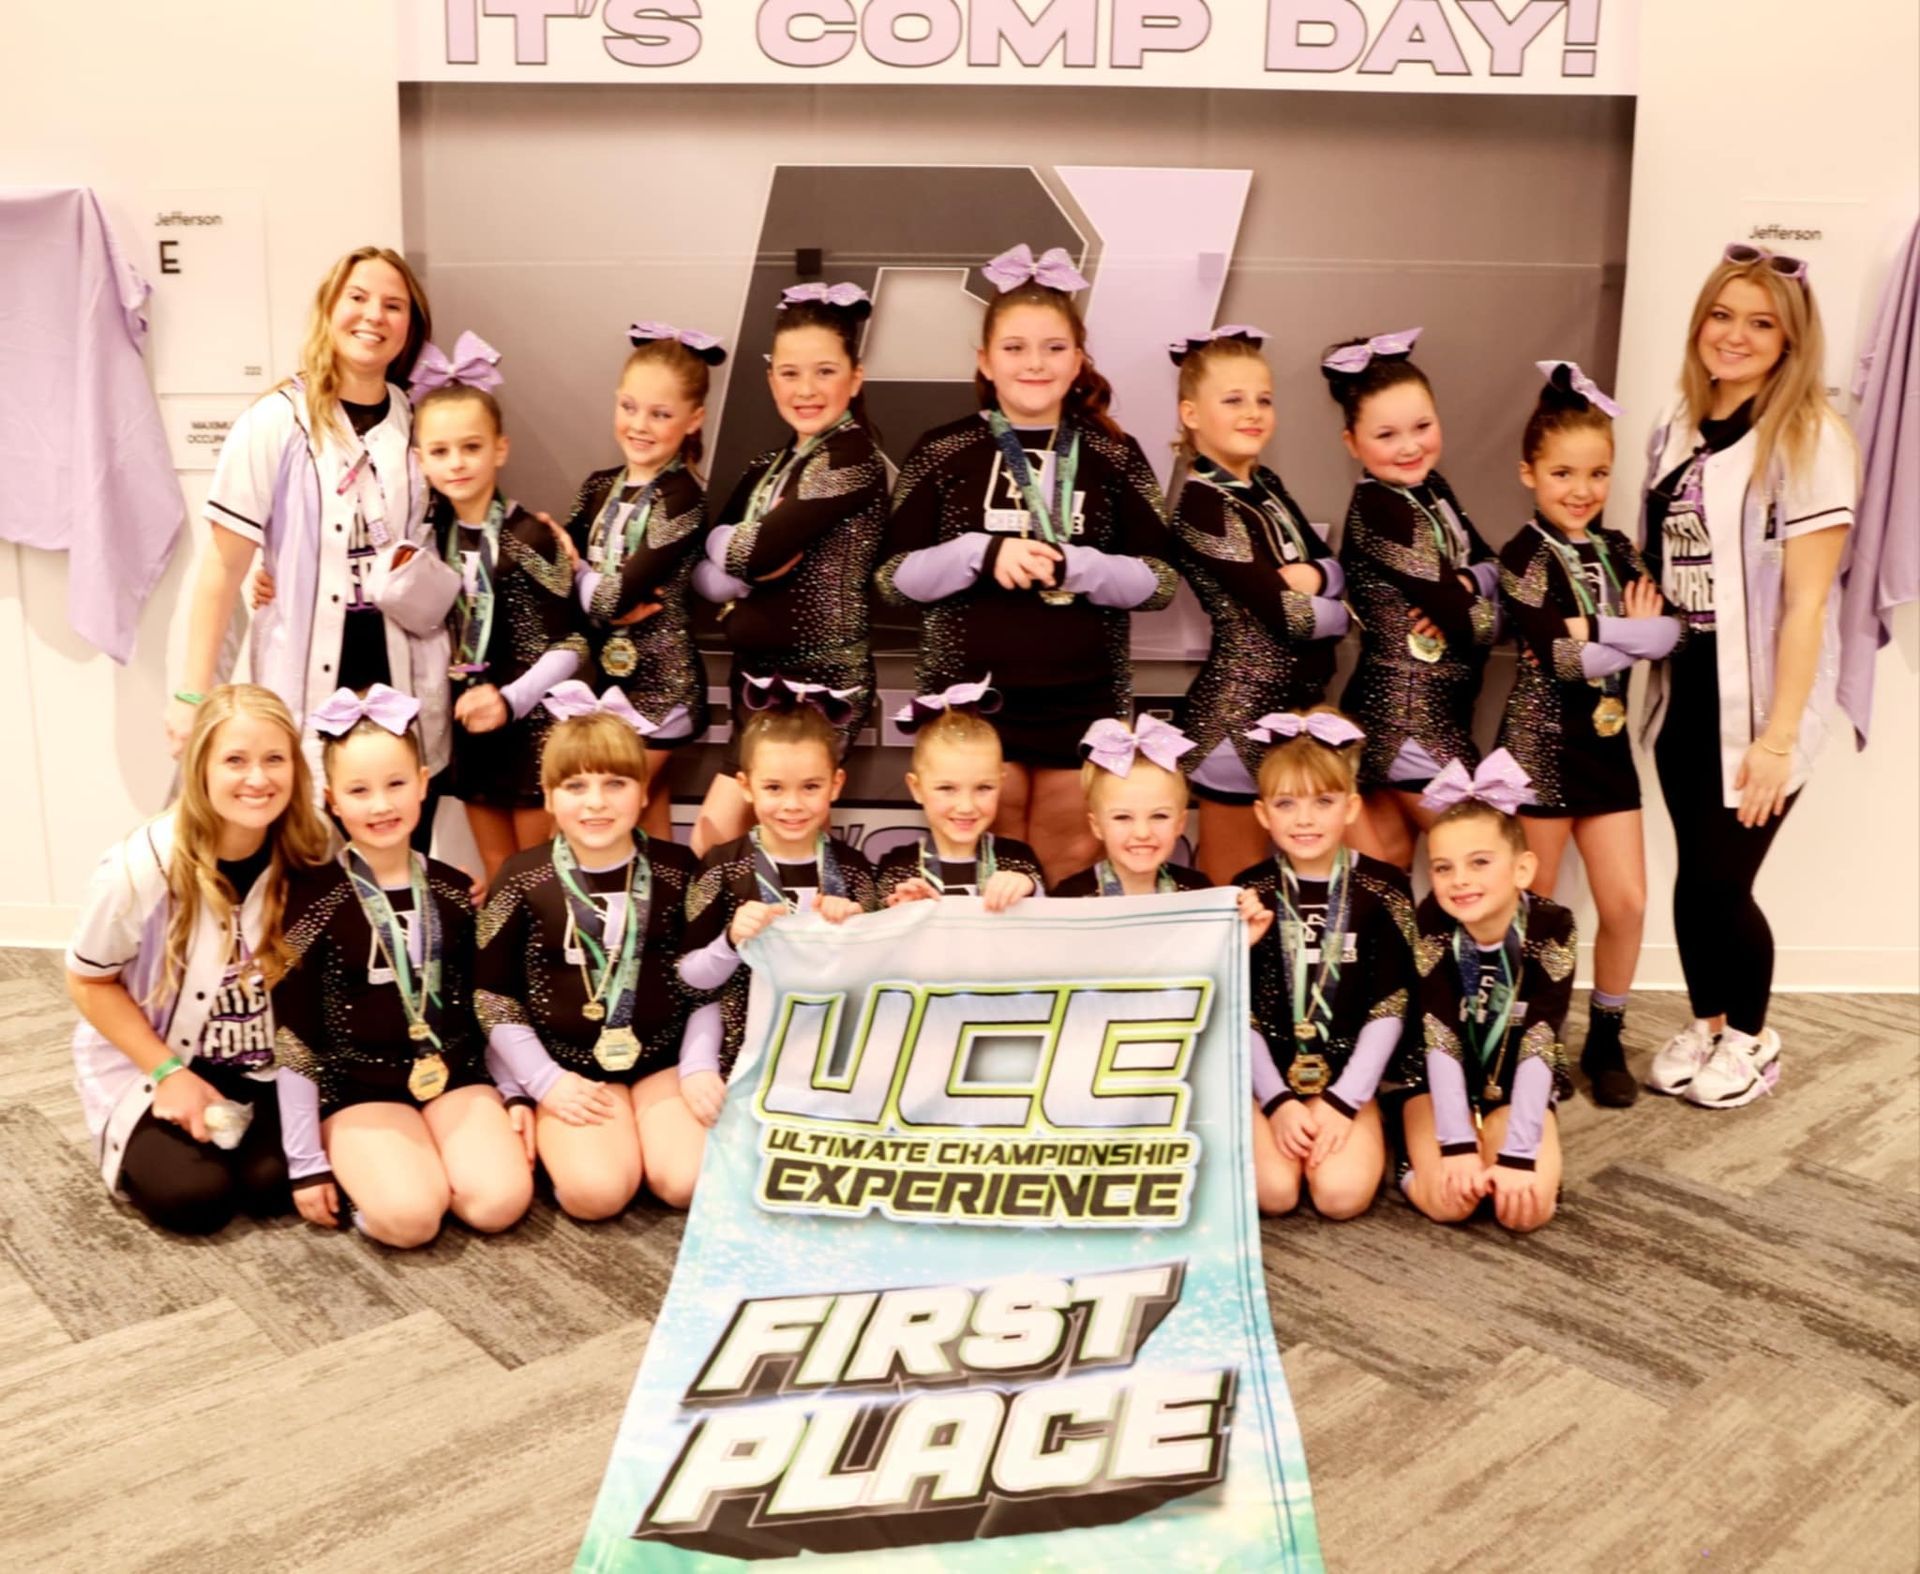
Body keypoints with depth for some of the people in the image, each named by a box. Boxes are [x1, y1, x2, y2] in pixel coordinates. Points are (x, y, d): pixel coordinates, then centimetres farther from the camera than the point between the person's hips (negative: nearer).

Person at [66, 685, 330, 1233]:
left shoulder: (306, 858, -14)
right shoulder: (140, 866, -24)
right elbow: (89, 982, -10)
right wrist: (169, 1073, -15)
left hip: (259, 1068, 2)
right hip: (147, 1067, -2)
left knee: (274, 1184, -18)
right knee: (194, 1195, -19)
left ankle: (227, 1125, 14)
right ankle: (135, 1149, 14)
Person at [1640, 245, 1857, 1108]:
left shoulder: (1809, 440, -13)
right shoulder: (1676, 430, 6)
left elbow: (1806, 602, -16)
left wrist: (1778, 736, -18)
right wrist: (1643, 640, 5)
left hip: (1757, 709, -5)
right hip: (1685, 696, 5)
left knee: (1721, 881, 1)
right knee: (1693, 874, 12)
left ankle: (1752, 1038, 26)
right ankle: (1703, 1024, 33)